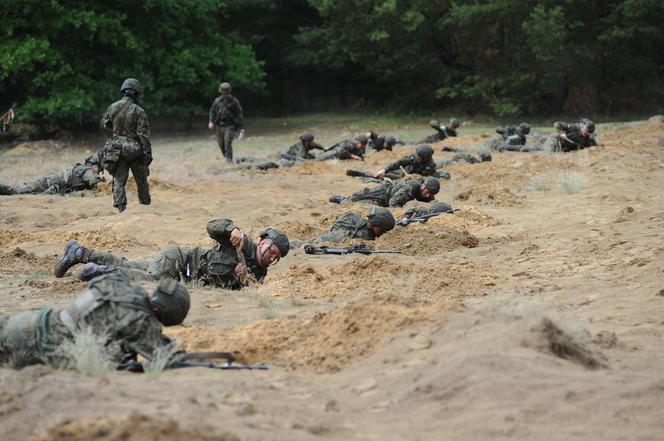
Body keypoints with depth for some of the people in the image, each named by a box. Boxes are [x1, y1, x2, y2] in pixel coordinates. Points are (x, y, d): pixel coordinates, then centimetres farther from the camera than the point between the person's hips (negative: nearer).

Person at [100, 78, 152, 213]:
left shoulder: (112, 107, -2)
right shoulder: (138, 111, -14)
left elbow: (104, 124, 14)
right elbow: (144, 134, -16)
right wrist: (148, 153, -12)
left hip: (116, 150, 2)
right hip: (135, 151, -2)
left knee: (119, 180, 4)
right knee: (141, 180, 14)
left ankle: (121, 208, -7)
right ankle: (145, 205, 24)